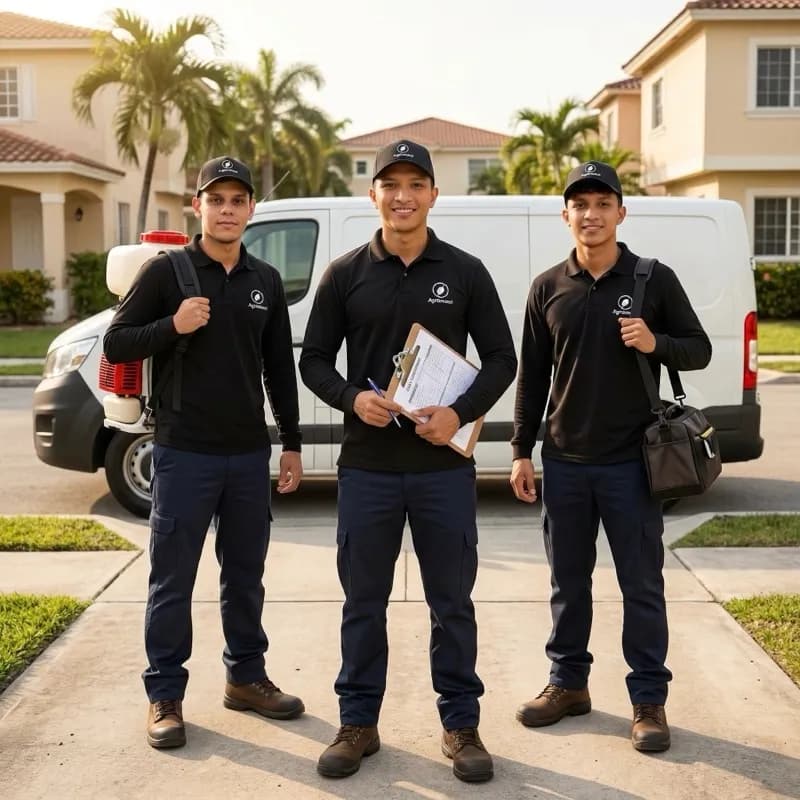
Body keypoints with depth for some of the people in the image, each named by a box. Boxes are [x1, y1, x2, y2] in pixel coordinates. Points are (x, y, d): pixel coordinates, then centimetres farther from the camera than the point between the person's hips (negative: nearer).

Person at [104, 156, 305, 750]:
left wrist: (292, 444, 11)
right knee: (173, 581, 3)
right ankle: (165, 695, 14)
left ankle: (246, 678, 29)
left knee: (245, 575, 14)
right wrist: (173, 326, -20)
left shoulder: (266, 281, 9)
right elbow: (116, 346, -3)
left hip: (250, 454, 4)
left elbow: (280, 368, 13)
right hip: (183, 453, -4)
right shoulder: (166, 271, -4)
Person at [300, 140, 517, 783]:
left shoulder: (465, 272, 2)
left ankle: (461, 724, 23)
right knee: (363, 602, 10)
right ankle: (358, 724, 25)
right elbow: (314, 360, 5)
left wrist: (461, 413, -14)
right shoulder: (346, 274, 3)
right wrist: (352, 398, -14)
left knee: (452, 603, 9)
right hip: (366, 466, 1)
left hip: (445, 466, 0)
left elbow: (502, 358, 3)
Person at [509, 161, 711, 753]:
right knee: (568, 582, 13)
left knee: (642, 586, 5)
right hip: (564, 462, 3)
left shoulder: (655, 280, -3)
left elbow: (700, 350, 2)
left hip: (632, 461, -2)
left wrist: (656, 344, -19)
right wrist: (522, 450, 5)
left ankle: (649, 700, 17)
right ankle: (568, 683, 28)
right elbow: (532, 376, 8)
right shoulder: (548, 288, 5)